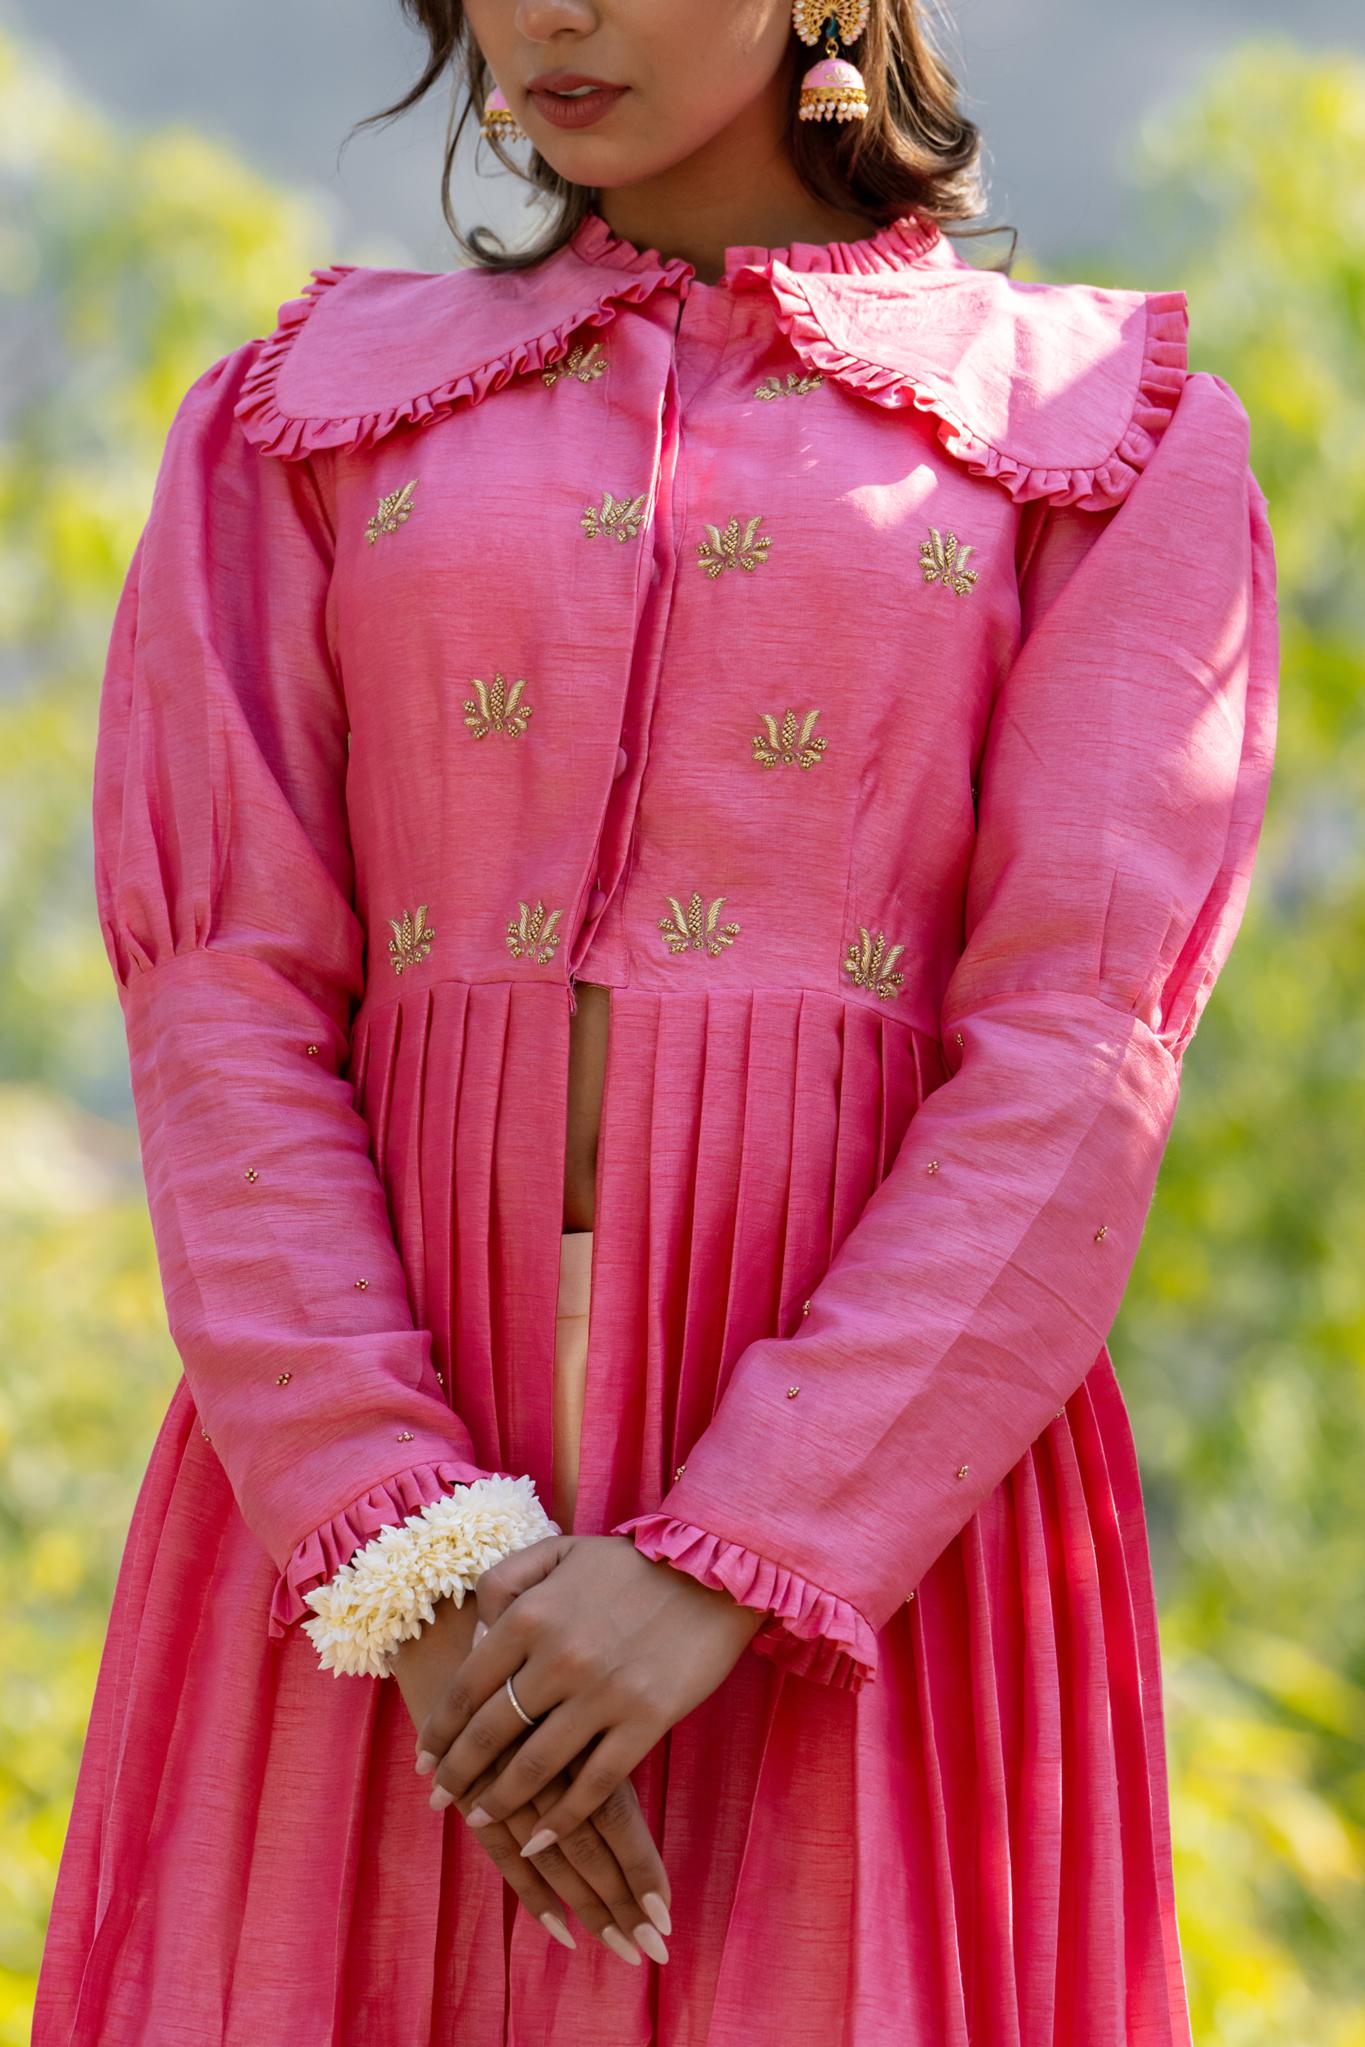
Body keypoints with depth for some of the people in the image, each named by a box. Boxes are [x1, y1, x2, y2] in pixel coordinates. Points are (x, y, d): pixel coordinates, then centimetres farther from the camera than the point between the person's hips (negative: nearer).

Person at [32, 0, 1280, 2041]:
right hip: (371, 1522, 2)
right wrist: (417, 1556, -12)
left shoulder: (1107, 446, 6)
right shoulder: (314, 419, 12)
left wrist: (725, 1567, -16)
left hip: (873, 1497, -2)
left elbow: (1080, 1055, -5)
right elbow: (226, 1015, 2)